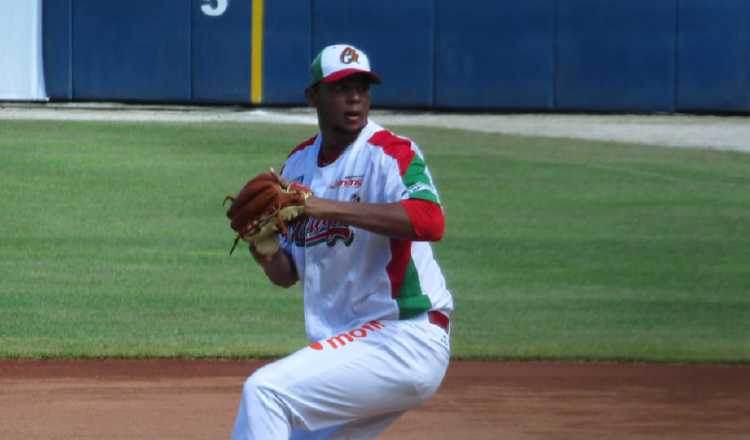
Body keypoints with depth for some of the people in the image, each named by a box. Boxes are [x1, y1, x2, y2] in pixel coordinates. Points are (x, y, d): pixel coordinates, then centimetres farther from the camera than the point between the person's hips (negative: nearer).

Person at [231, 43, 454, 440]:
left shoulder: (389, 154, -10)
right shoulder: (299, 164, 13)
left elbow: (430, 221, -30)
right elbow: (287, 274, 17)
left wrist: (330, 207, -32)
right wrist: (266, 254, -8)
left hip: (404, 343, -9)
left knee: (264, 391, -20)